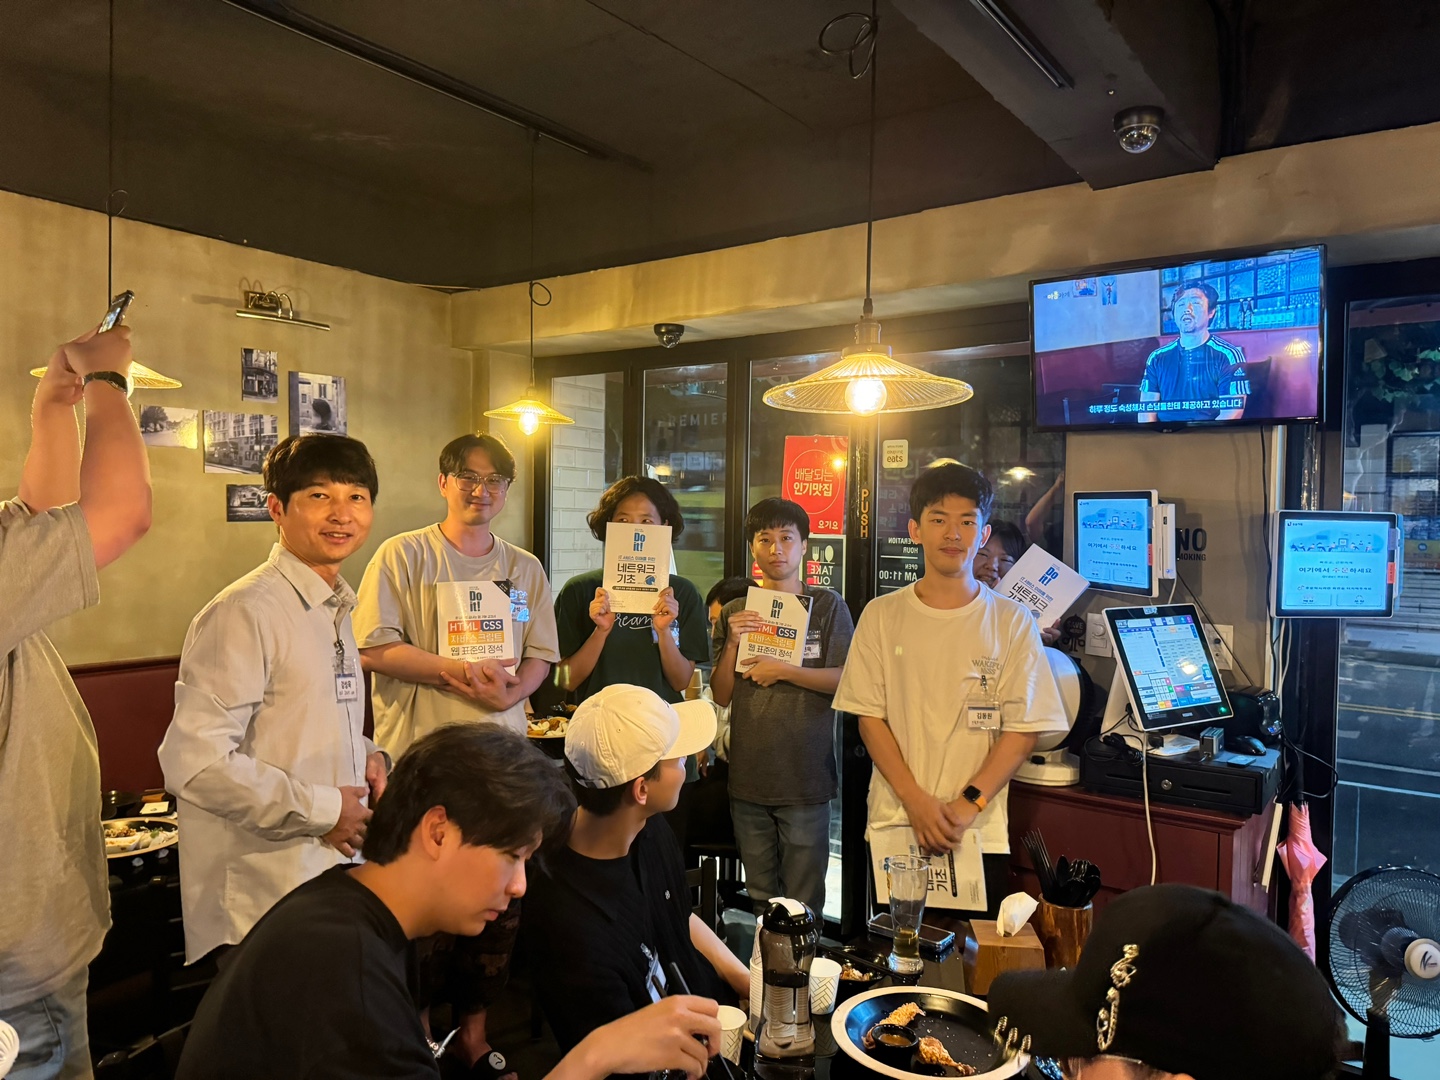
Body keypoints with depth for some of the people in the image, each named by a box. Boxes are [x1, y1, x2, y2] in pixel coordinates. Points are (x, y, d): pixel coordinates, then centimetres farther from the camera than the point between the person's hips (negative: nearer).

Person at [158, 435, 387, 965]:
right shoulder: (246, 611, -18)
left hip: (336, 874, 8)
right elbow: (195, 761, -24)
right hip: (265, 900, -8)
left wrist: (365, 754, 4)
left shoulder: (334, 608, 11)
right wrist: (324, 810, -17)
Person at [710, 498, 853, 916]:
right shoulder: (735, 612, 9)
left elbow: (846, 679, -6)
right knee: (759, 898, 16)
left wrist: (783, 670, -13)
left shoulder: (827, 606, 0)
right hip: (748, 775, 3)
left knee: (803, 904, 3)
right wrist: (732, 643, -9)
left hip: (806, 776, -3)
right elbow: (721, 695, 6)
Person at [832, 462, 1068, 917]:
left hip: (980, 833, 0)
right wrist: (917, 801, -10)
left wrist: (967, 805, -12)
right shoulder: (882, 616, 3)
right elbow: (870, 719, 0)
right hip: (893, 826, 1)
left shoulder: (1012, 622, 1)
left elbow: (1023, 730, -2)